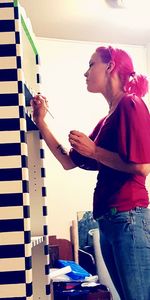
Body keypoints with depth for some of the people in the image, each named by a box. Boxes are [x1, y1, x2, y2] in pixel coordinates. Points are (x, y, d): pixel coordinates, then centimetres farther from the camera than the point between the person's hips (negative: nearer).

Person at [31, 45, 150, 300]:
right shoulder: (106, 121, 21)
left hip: (128, 217, -9)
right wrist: (41, 122, 19)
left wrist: (94, 151, -8)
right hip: (108, 221, 9)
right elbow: (69, 162, 22)